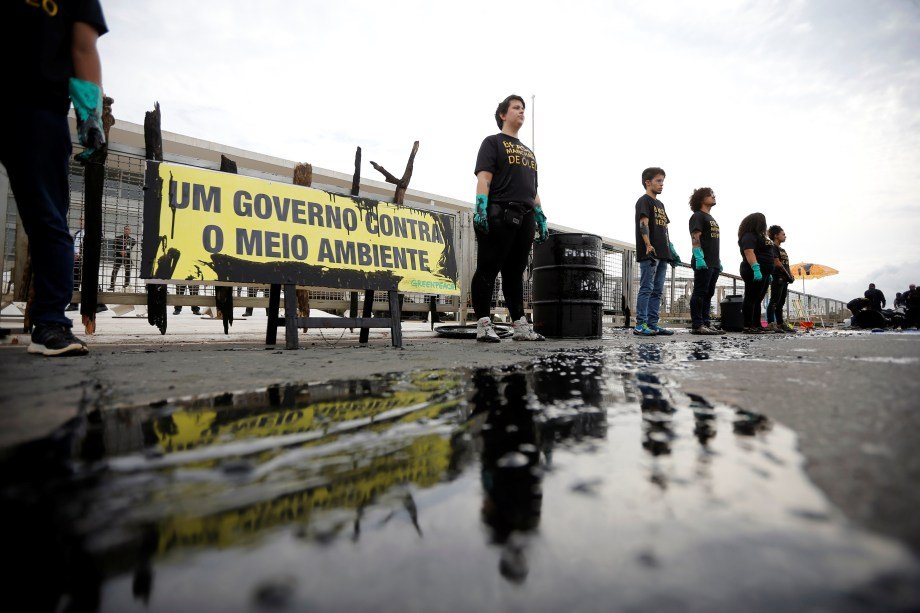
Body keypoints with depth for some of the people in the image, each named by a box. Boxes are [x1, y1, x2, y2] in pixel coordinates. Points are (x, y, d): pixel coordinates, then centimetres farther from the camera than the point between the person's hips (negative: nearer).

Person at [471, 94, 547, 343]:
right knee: (488, 270, -7)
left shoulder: (528, 152, 29)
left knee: (515, 273, 7)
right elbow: (484, 177, -6)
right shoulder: (493, 142, 9)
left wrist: (542, 220, 18)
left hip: (525, 217, 7)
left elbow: (533, 189, 27)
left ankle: (520, 326, 8)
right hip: (499, 214, -7)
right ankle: (484, 324, -6)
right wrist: (481, 209, -20)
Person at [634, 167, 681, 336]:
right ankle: (640, 325, -8)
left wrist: (671, 250, 18)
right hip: (649, 253, -9)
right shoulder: (644, 201, -2)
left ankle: (652, 324, 11)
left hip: (662, 254, 9)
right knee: (646, 289, -10)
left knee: (657, 291, 7)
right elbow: (643, 224, -15)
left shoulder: (660, 204, 24)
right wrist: (648, 245, -27)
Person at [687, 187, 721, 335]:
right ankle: (697, 325, -8)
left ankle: (706, 323, 14)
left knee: (708, 295, 9)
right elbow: (695, 238, -14)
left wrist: (718, 262, 22)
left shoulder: (711, 218, 25)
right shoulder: (697, 216, -3)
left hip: (713, 263, 9)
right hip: (703, 262, -9)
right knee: (699, 294, -9)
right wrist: (699, 258, -24)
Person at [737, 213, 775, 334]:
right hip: (754, 273, -10)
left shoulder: (759, 236, 21)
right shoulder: (749, 236, -10)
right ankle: (747, 327, -10)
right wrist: (756, 269, -31)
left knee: (758, 300, 10)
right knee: (751, 299, -10)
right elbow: (749, 253, -22)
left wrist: (768, 273, 25)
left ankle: (757, 325, 14)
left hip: (763, 273, 10)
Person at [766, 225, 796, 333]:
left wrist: (791, 275, 4)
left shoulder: (782, 250, 22)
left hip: (784, 279, 9)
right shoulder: (773, 247, -6)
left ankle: (780, 323, 14)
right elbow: (777, 263, -14)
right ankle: (770, 323, -15)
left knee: (781, 303, 10)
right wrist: (788, 275, -8)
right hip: (777, 278, -9)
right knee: (774, 301, -13)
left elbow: (787, 264, 19)